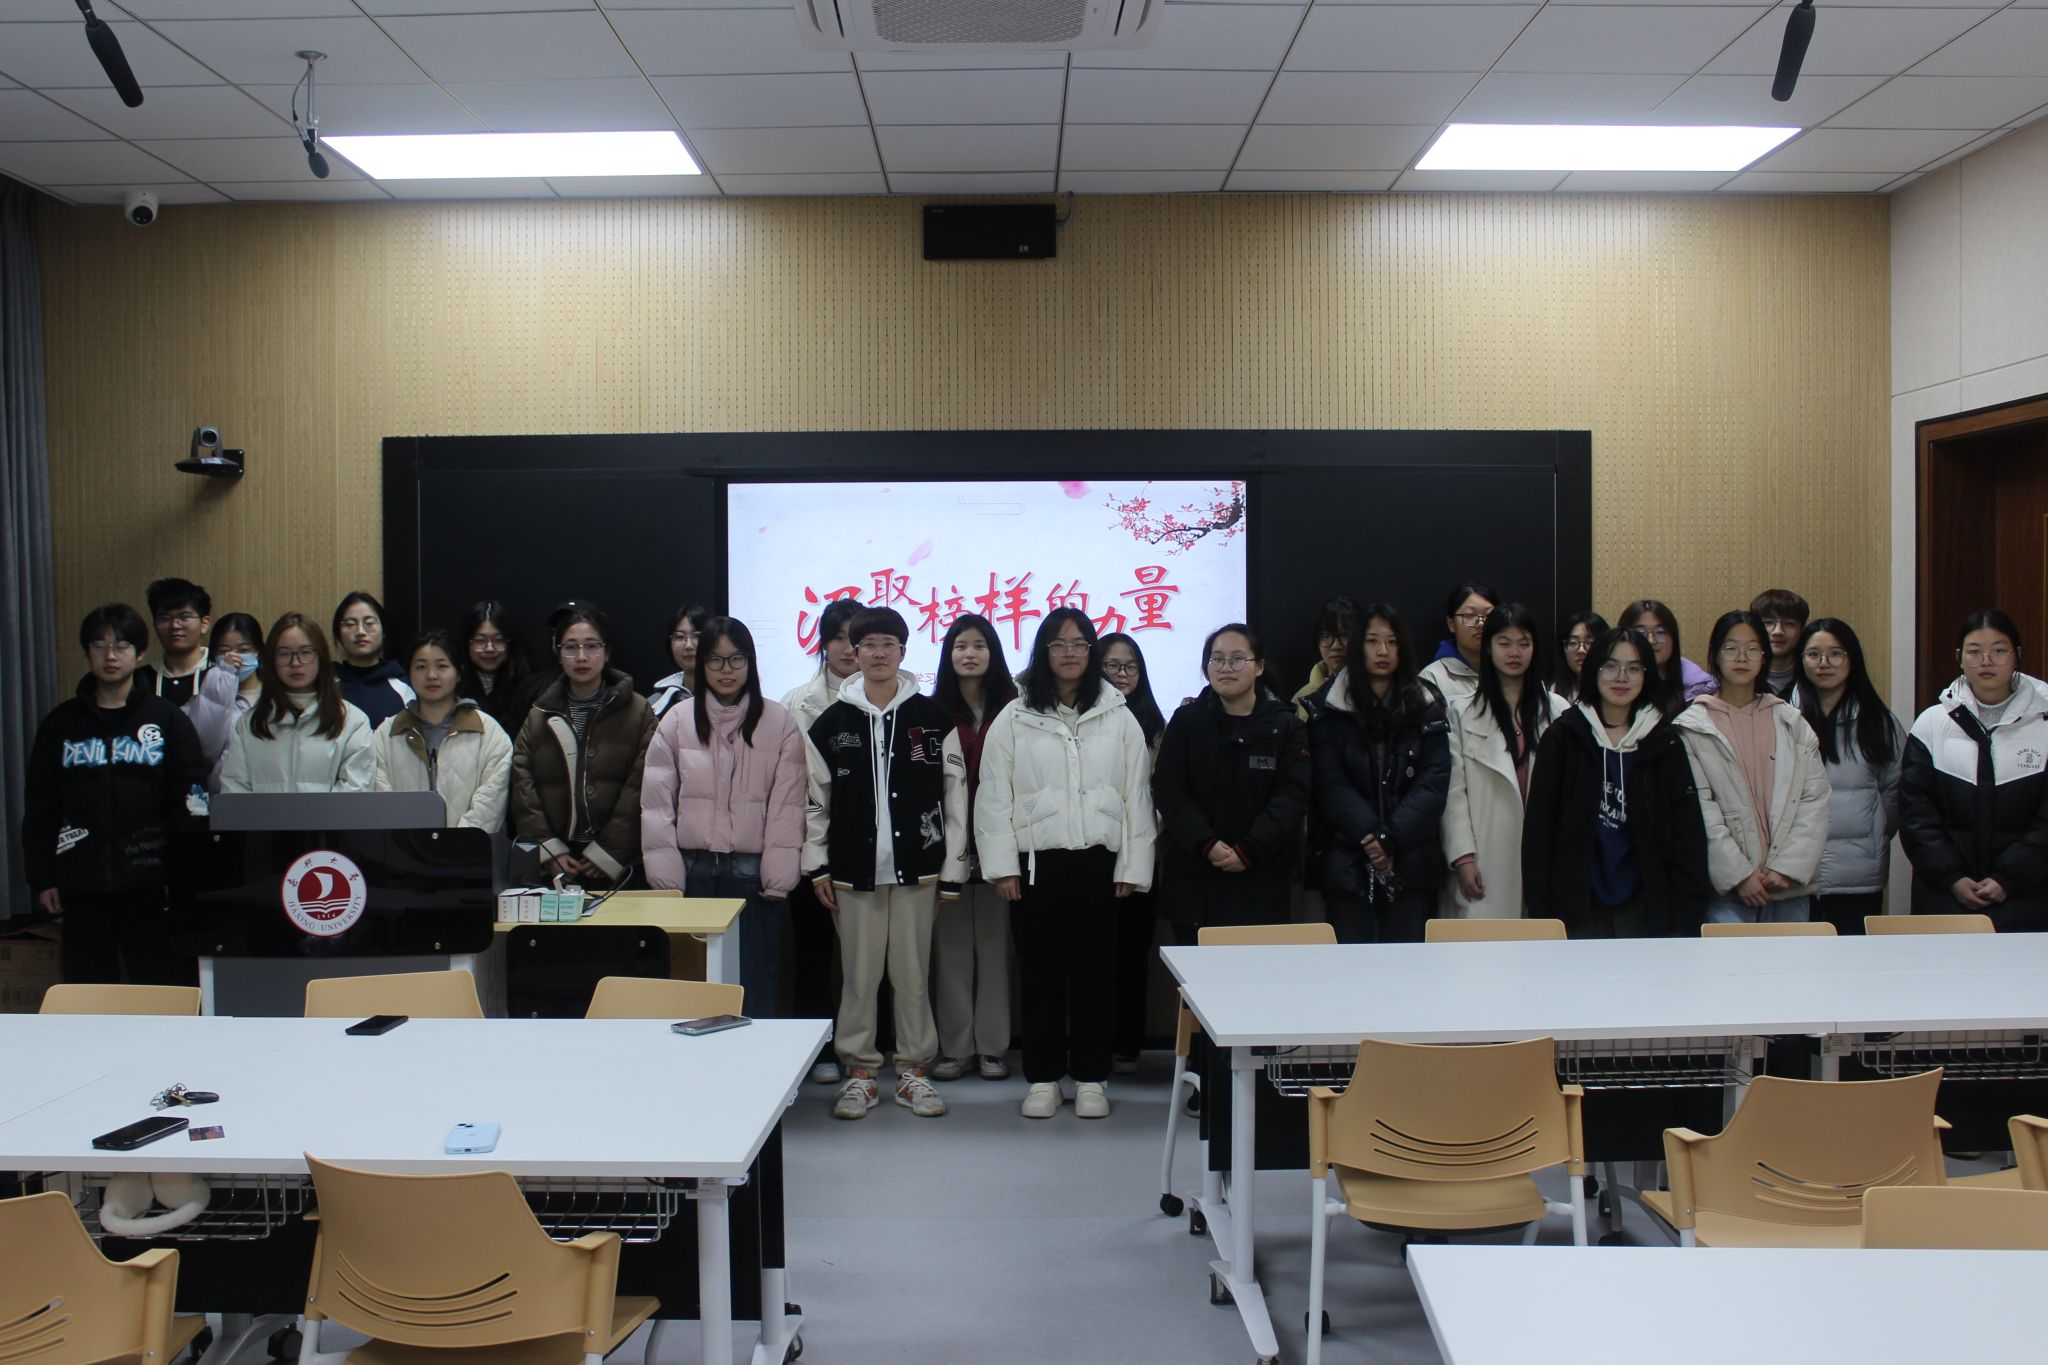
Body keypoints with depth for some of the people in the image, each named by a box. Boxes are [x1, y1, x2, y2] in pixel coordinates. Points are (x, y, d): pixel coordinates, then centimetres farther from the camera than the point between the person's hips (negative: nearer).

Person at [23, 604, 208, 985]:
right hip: (81, 886, 2)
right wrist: (42, 880, 6)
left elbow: (191, 803, 1)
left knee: (164, 989, -2)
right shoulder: (61, 723, 11)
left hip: (152, 883, -2)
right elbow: (39, 808, 13)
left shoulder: (167, 719, 5)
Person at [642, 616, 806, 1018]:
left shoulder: (779, 724, 1)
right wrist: (666, 879, -1)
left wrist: (777, 879, -5)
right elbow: (656, 804, 4)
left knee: (755, 985, 2)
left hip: (752, 872, -1)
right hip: (692, 871, 1)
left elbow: (787, 807, 0)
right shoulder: (676, 721, 4)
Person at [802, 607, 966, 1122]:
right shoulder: (832, 722, 5)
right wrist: (817, 867, 1)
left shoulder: (932, 717, 3)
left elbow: (955, 795, 3)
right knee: (858, 974, 5)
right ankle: (859, 1070, 17)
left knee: (913, 974, 5)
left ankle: (914, 1068, 18)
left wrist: (952, 868, 0)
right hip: (853, 868, 1)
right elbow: (815, 799, 6)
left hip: (916, 867, 0)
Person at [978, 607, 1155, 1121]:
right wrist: (1002, 864, -5)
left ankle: (1090, 1077, 18)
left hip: (1099, 861, 1)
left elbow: (1137, 795, 4)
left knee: (1095, 971, 6)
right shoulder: (1014, 719, 3)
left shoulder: (1119, 718, 5)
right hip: (1035, 861, 0)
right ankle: (1042, 1077, 18)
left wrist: (1133, 866, 0)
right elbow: (994, 796, 1)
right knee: (1040, 971, 6)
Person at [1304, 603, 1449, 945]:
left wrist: (1392, 838, -12)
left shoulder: (1426, 705, 8)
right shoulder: (1329, 707, 4)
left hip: (1411, 862, 1)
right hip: (1349, 863, -1)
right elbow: (1330, 784, -3)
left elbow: (1434, 781, 0)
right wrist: (1370, 837, -15)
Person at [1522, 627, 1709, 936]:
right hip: (1577, 906, -1)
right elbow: (1538, 828, 0)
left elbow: (1689, 834, 4)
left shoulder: (1666, 744, 6)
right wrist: (1539, 911, -5)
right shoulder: (1562, 738, 2)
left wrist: (1686, 917, -3)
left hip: (1645, 905, 1)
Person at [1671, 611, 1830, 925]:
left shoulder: (1792, 723, 12)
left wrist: (1787, 867, -7)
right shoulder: (1692, 728, 1)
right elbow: (1699, 811, -6)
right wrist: (1738, 875, -12)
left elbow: (1815, 800, 5)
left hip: (1791, 886, 3)